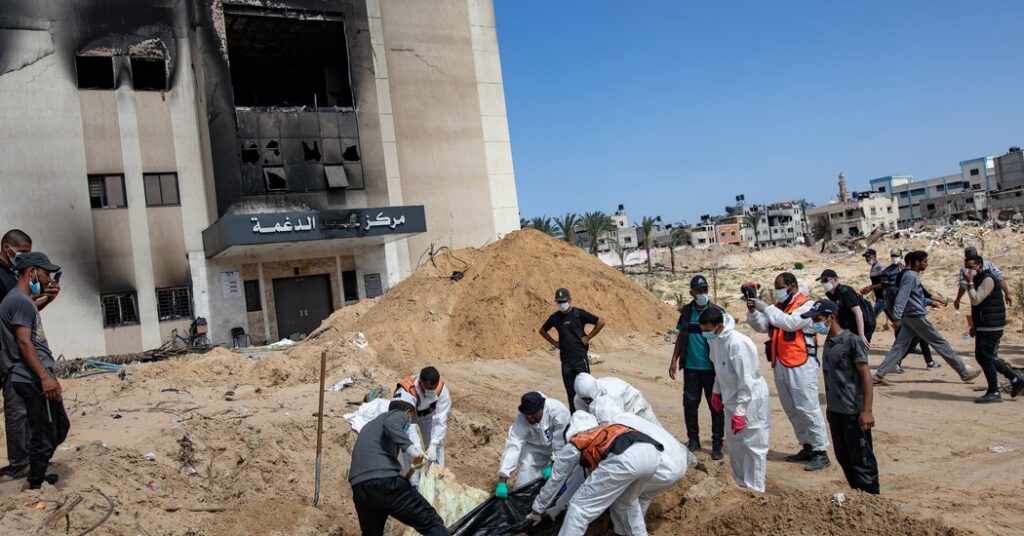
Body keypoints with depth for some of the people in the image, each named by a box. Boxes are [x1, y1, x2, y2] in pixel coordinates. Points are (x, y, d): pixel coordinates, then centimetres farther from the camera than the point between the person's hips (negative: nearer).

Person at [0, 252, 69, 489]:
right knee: (44, 437, -4)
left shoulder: (24, 300, 19)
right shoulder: (19, 301, -13)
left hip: (38, 379, 11)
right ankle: (36, 485, 5)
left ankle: (38, 477, 29)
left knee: (61, 427, 19)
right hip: (35, 381, -11)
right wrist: (45, 377, -24)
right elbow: (24, 343, -21)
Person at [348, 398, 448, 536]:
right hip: (385, 480, -7)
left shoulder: (369, 426, 37)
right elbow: (390, 424, -10)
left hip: (359, 487, 7)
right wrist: (410, 447, -21)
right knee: (431, 522, -6)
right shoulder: (399, 414, 15)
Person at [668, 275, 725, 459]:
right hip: (690, 367, 3)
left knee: (716, 406, 2)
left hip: (711, 368, -3)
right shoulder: (686, 311, 5)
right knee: (690, 404, 9)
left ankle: (717, 445, 12)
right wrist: (674, 360, 8)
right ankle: (693, 440, 23)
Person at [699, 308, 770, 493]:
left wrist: (739, 412, -25)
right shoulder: (715, 340, -2)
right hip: (732, 400, 9)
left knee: (753, 447, 1)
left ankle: (755, 490, 12)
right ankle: (741, 485, 34)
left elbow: (746, 381, -27)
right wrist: (716, 391, 18)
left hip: (751, 401, -9)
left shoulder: (738, 344, -28)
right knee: (734, 444, 19)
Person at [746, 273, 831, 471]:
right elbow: (762, 326, 10)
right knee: (791, 410, 14)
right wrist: (753, 311, -6)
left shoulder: (807, 305, -8)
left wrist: (766, 308, -21)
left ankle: (820, 452, 1)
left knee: (807, 408, -7)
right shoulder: (778, 306, 14)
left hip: (801, 366, -8)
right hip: (780, 365, 8)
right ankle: (807, 447, 25)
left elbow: (790, 322, -24)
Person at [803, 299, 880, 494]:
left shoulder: (851, 341, -15)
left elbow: (866, 375, -16)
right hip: (835, 411, 8)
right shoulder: (828, 342, 9)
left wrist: (867, 410, -20)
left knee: (861, 460, 1)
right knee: (843, 458, 17)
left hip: (853, 413, -8)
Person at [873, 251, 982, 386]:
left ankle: (879, 374, -1)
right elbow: (901, 298, -24)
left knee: (899, 347, 4)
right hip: (917, 317, -10)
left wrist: (930, 301, 25)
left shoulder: (913, 276, 16)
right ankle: (964, 371, 11)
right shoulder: (910, 276, -15)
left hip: (909, 318, 10)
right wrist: (897, 318, -29)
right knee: (940, 343, 1)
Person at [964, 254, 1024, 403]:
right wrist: (974, 325, 20)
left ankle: (994, 393, 3)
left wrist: (970, 282, -17)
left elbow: (975, 300, -22)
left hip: (991, 327, -10)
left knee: (985, 357, -6)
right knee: (982, 357, 13)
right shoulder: (979, 279, 16)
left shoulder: (988, 279, -14)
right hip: (984, 326, 10)